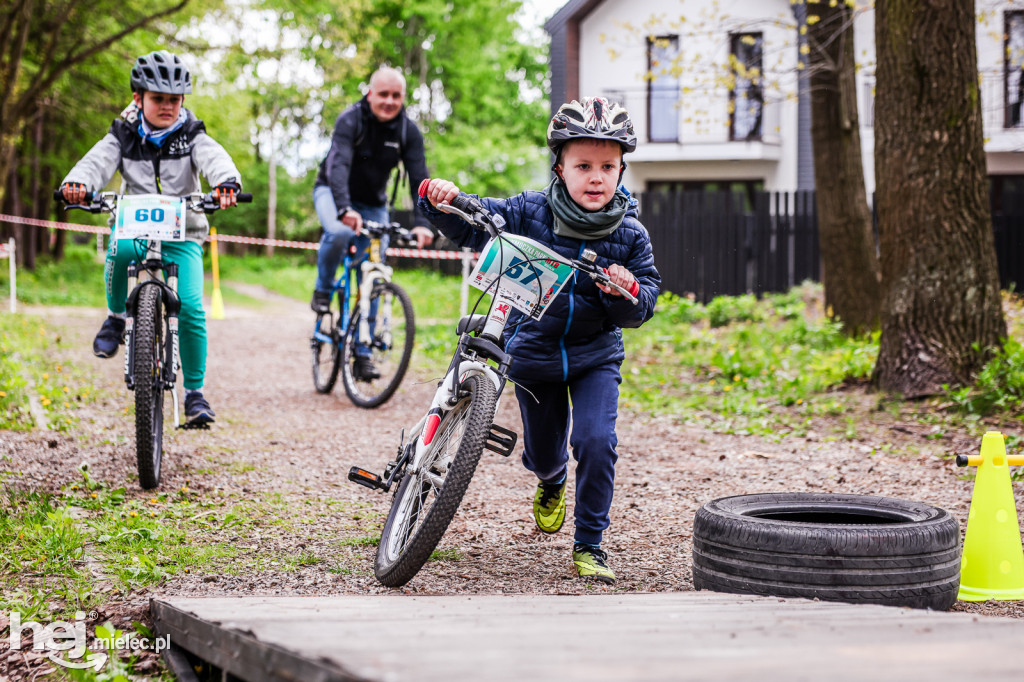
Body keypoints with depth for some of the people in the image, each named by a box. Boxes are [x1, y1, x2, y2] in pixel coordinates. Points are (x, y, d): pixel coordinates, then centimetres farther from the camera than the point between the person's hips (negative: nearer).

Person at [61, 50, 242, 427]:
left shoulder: (192, 137, -1)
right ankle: (117, 316, -8)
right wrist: (77, 183, -41)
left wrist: (226, 182, -47)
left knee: (191, 308, -19)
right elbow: (98, 161, -17)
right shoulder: (123, 137, 2)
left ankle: (195, 392, -3)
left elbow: (214, 158, -22)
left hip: (182, 236, 0)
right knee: (119, 249, -37)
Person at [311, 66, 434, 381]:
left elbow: (418, 178, -20)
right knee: (338, 232, -38)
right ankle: (323, 290, -9)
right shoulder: (351, 120, -24)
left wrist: (422, 222, -36)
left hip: (373, 203, 4)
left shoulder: (408, 131, -13)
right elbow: (339, 164, -38)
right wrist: (344, 209, -55)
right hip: (333, 192, -3)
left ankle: (362, 354, 7)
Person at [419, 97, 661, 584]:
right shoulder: (529, 213, -15)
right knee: (543, 452, 15)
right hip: (532, 352, 1)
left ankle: (589, 544, -2)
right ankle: (551, 482, 56)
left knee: (596, 441, -20)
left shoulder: (629, 235, -13)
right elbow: (469, 224, -10)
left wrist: (629, 293, -31)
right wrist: (440, 198, -31)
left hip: (596, 356, -1)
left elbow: (644, 305, -8)